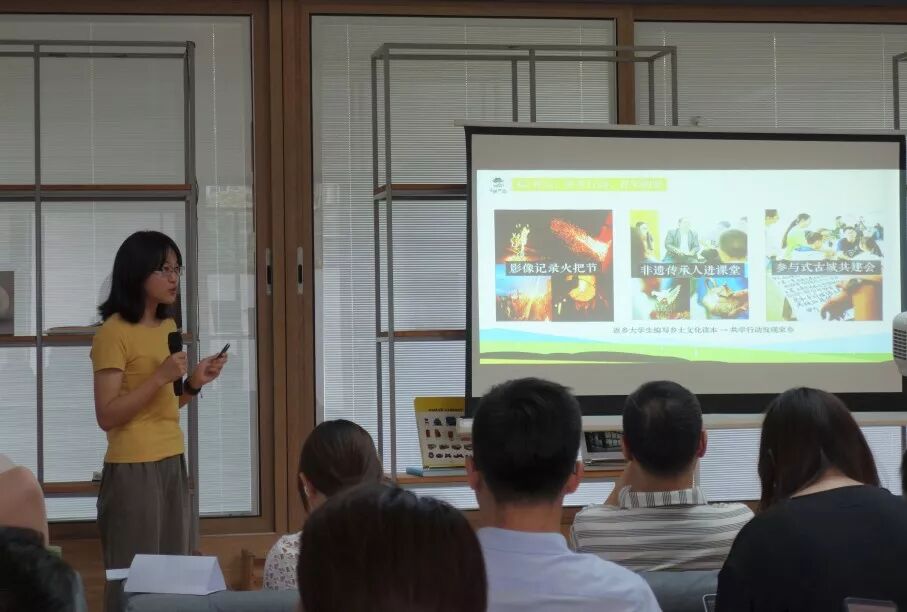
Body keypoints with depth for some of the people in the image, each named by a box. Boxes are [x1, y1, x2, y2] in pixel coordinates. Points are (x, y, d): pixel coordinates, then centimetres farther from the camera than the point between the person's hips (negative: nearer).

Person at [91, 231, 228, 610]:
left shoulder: (169, 327, 13)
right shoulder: (114, 333, -11)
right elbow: (107, 416, -16)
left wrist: (194, 383, 3)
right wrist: (160, 376, -21)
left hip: (172, 462, 8)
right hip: (133, 468, -8)